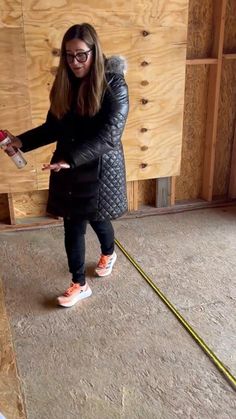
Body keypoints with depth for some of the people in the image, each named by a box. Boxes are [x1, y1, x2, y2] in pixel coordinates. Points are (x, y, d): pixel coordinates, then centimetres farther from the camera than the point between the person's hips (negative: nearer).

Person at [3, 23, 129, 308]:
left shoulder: (114, 85, -14)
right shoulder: (65, 84, 3)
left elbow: (108, 135, -23)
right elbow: (53, 127, 9)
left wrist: (70, 159, -32)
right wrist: (21, 141, -6)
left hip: (100, 168, -4)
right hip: (68, 168, 5)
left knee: (96, 218, 15)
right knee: (73, 225, 7)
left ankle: (108, 253, 49)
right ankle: (79, 284, 23)